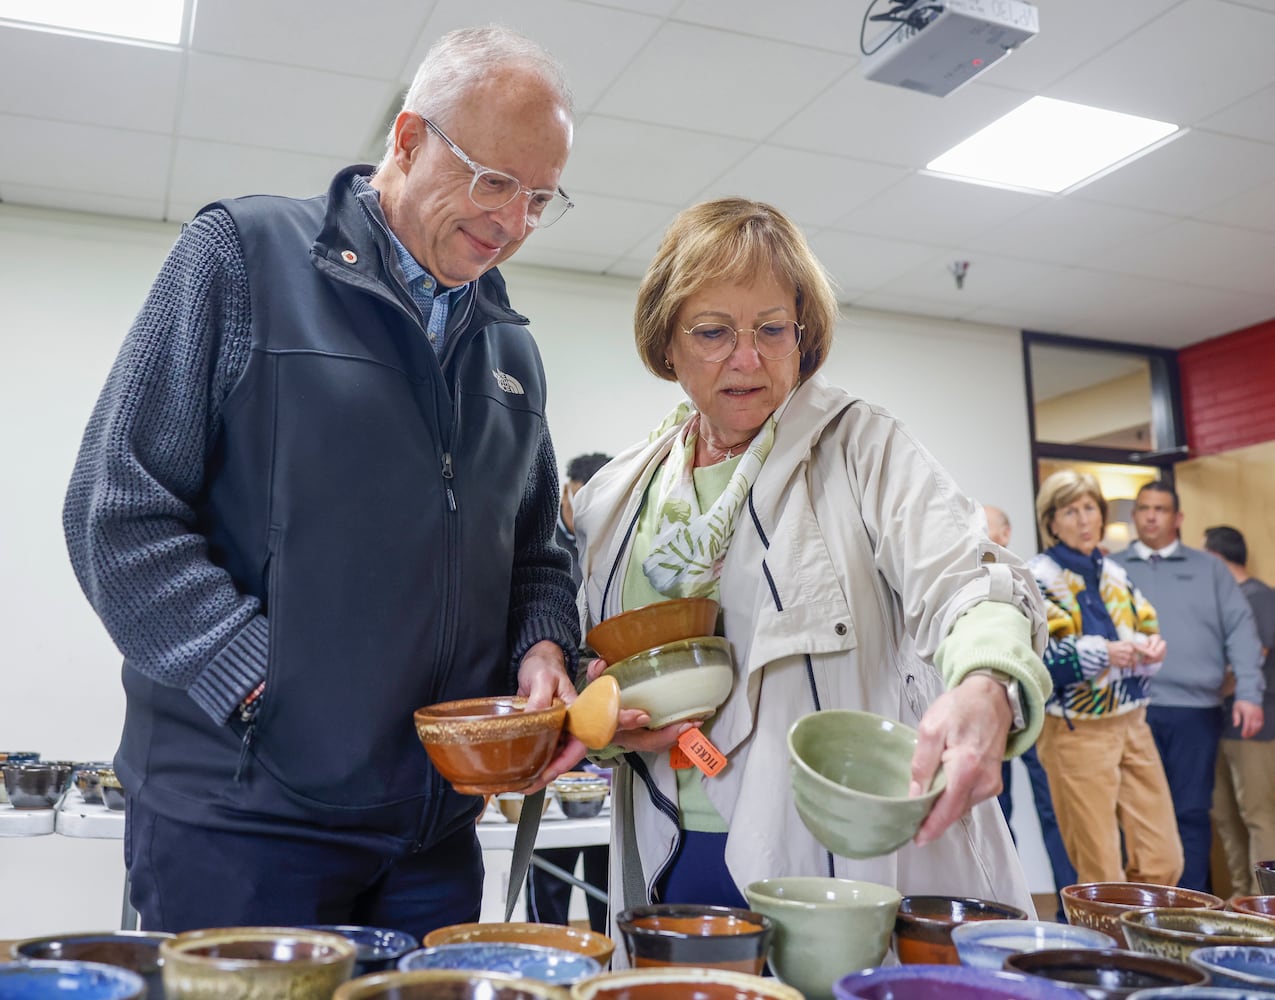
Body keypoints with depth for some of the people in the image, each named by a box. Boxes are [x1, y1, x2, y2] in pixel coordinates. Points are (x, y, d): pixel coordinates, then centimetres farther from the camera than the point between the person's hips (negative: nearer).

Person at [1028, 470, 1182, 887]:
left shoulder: (1114, 574, 14)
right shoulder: (1037, 577, -6)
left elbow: (1145, 633, 18)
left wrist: (1151, 647, -5)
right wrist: (1103, 654, -24)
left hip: (1132, 725, 6)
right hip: (1075, 732, -6)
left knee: (1164, 863, 6)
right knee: (1103, 878, -1)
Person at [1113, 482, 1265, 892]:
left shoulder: (1208, 568, 13)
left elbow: (1239, 629, 6)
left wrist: (1249, 693, -5)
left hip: (1195, 708, 1)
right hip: (1131, 710, 0)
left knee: (1192, 811, 4)